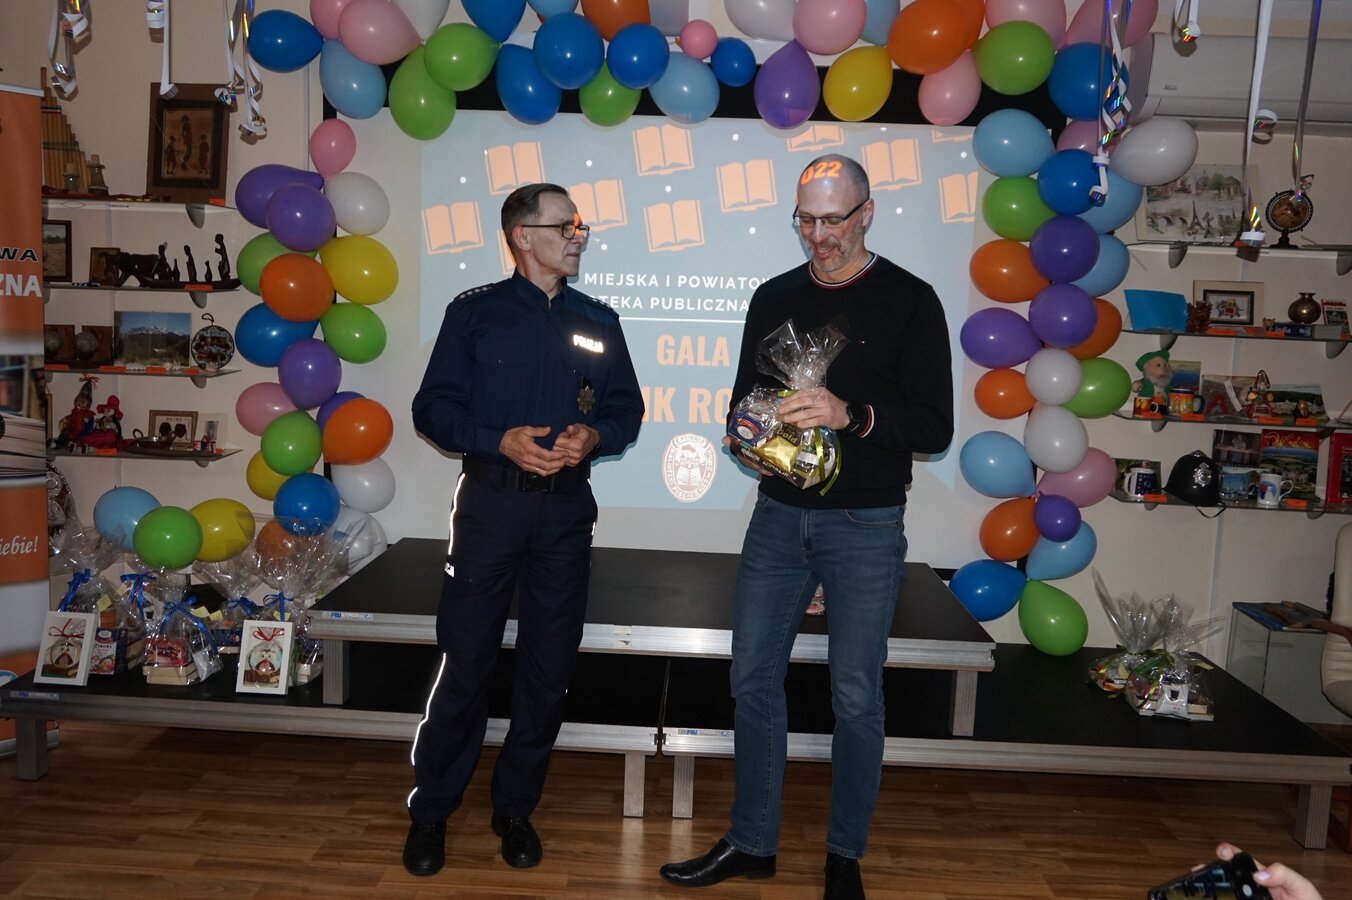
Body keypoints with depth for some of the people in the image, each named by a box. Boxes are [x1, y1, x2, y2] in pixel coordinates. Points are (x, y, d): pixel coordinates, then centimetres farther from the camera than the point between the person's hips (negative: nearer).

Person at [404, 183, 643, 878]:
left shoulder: (598, 322, 11)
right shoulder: (474, 312, 2)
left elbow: (627, 409, 12)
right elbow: (433, 407, -2)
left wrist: (593, 436, -10)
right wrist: (502, 441, -17)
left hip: (566, 510, 3)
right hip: (490, 502, -3)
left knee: (549, 668, 8)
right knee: (466, 663, 1)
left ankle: (515, 808, 26)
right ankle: (430, 811, 21)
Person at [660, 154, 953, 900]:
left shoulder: (909, 301, -4)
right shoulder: (774, 298, 9)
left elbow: (935, 427, -10)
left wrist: (851, 414, -27)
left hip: (865, 526, -4)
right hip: (778, 515, 4)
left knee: (856, 696, 6)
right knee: (753, 679, 9)